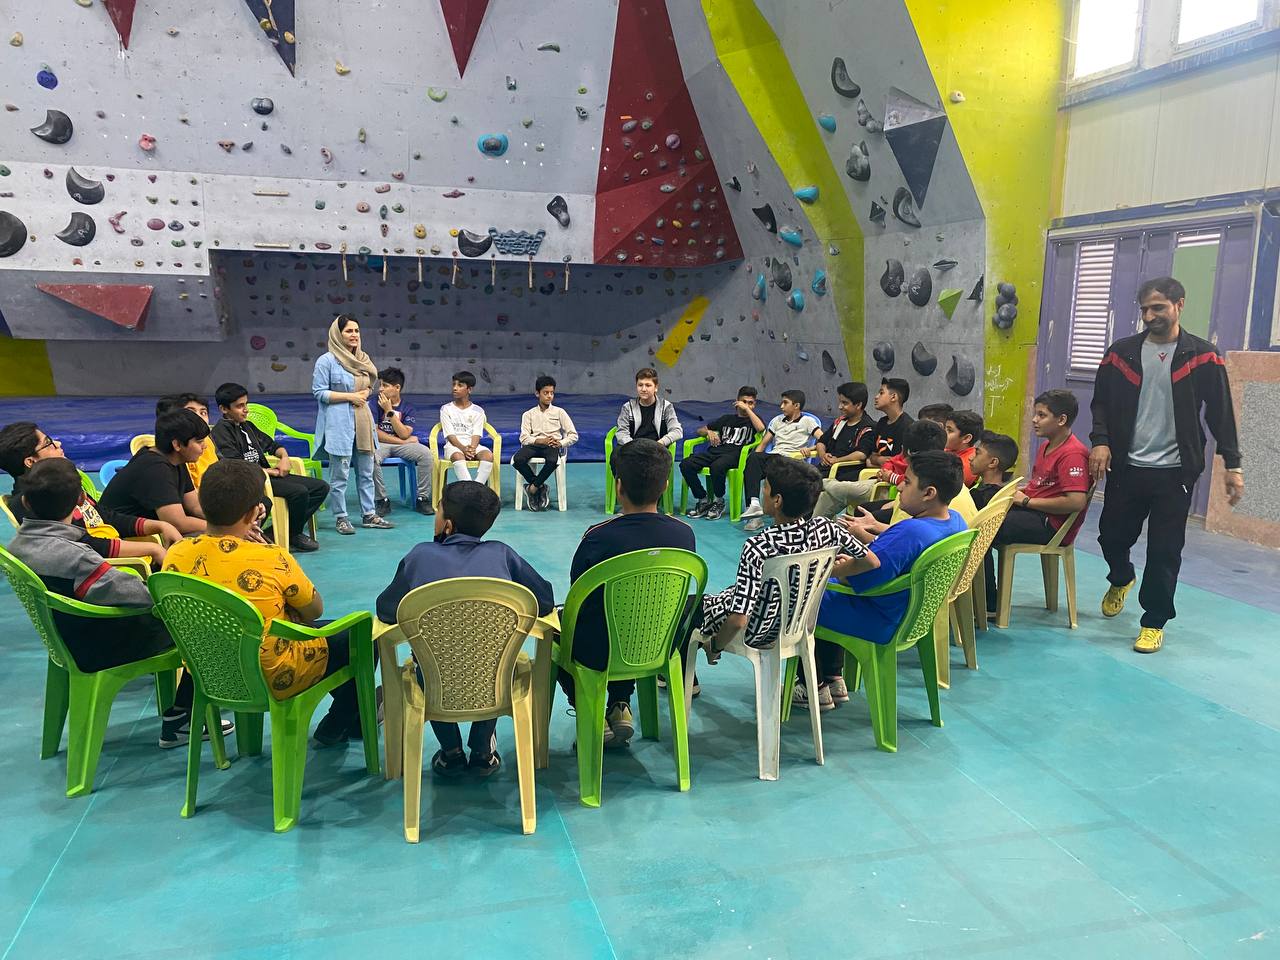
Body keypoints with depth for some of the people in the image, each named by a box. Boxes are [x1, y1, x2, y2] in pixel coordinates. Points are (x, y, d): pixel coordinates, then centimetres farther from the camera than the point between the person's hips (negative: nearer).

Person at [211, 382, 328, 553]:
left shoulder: (247, 426, 19)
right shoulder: (221, 431, -7)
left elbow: (271, 444, 28)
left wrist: (284, 457, 5)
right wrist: (270, 471, -12)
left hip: (267, 473, 9)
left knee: (321, 487, -1)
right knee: (299, 492, -30)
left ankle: (293, 530, 1)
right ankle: (294, 536, -7)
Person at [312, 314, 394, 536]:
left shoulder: (362, 359, 13)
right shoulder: (327, 361, -6)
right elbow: (319, 392, -9)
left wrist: (365, 393, 1)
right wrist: (350, 396, -13)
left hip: (362, 420, 7)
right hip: (339, 423, -7)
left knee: (366, 472, 10)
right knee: (339, 475, -3)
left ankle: (368, 515, 19)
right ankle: (340, 518, 6)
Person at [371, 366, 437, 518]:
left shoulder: (408, 408, 3)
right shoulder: (375, 404, -1)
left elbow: (404, 434, -10)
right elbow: (375, 433, -7)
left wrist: (389, 411, -14)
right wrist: (403, 442, -8)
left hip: (403, 444, 2)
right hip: (380, 444, -2)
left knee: (427, 454, -26)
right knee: (372, 458, -37)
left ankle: (422, 498, -13)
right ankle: (382, 500, -19)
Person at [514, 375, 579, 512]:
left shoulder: (559, 412, 14)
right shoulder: (529, 414, 15)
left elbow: (574, 435, 7)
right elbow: (524, 438, 2)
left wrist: (560, 443, -13)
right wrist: (540, 440, -17)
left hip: (552, 445, -1)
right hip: (533, 445, 1)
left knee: (553, 461, -38)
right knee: (517, 460, -32)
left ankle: (532, 488, -17)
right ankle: (540, 487, -13)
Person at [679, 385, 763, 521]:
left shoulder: (753, 420, 20)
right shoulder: (727, 418, 30)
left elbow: (761, 428, -8)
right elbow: (700, 430, 31)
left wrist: (747, 409, -1)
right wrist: (709, 432, 8)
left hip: (735, 454, -4)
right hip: (715, 451, 5)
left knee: (716, 467, -40)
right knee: (685, 464, -23)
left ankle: (718, 501, -12)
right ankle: (704, 500, -8)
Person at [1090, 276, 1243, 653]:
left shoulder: (1203, 356, -2)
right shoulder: (1121, 352, 3)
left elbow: (1221, 414, 0)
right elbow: (1102, 402, 7)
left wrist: (1232, 464, -3)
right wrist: (1101, 441, -9)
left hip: (1174, 472, -2)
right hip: (1126, 467, 2)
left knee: (1165, 551, 1)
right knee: (1112, 535, 11)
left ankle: (1154, 622, 15)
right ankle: (1121, 580, 44)